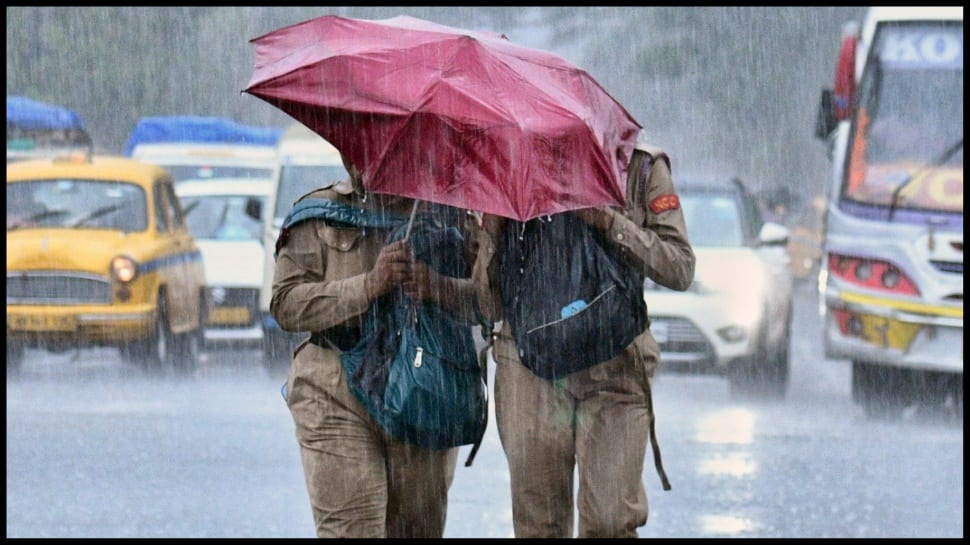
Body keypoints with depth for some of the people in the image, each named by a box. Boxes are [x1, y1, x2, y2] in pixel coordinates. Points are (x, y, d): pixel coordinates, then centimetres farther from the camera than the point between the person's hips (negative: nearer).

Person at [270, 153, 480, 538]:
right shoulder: (318, 215, 7)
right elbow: (286, 304, -4)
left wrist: (441, 289, -16)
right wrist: (368, 285, -15)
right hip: (338, 396, -2)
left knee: (420, 528, 3)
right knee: (351, 526, -14)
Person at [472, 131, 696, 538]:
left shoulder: (642, 168, 6)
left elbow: (680, 269, -3)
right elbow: (489, 305, 9)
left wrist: (611, 223, -14)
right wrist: (493, 234, -9)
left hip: (615, 366, -1)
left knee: (611, 522, -10)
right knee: (537, 523, -1)